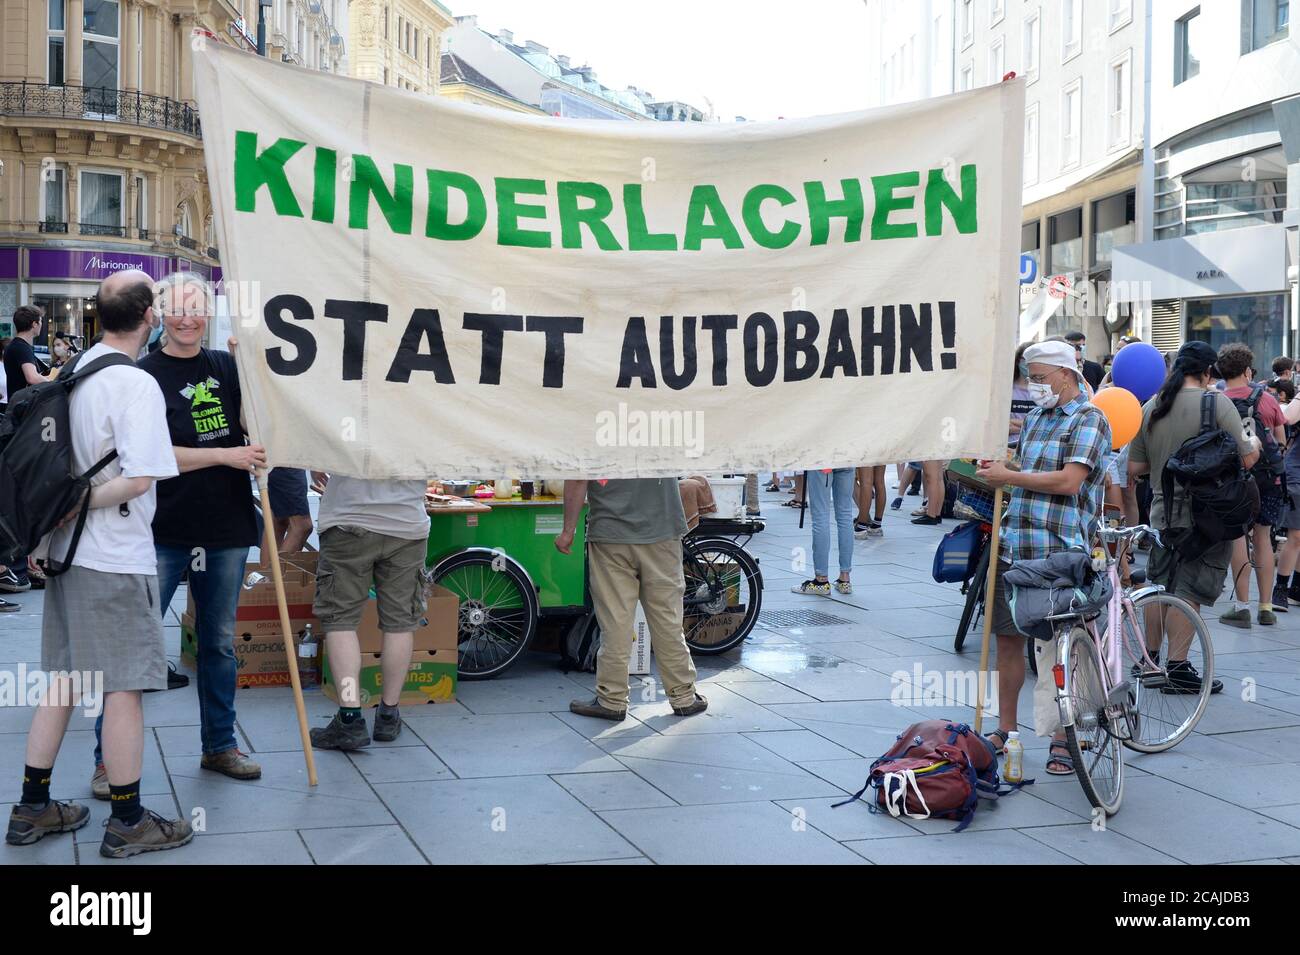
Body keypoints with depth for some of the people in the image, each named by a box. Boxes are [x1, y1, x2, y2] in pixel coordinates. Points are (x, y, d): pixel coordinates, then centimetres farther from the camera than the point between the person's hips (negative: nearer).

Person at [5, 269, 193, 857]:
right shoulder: (138, 385, -17)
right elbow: (138, 480, -23)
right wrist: (76, 505, -12)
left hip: (67, 551, 8)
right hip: (117, 559, -8)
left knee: (62, 678, 16)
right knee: (124, 686, 1)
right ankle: (128, 823, 10)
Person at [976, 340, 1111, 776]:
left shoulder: (1089, 419, -6)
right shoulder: (1034, 417, 18)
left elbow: (1068, 481, -17)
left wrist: (1009, 477, -12)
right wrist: (1000, 470, 9)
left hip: (1059, 555, -7)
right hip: (1015, 548, 7)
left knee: (1059, 649, -1)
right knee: (1008, 639, 11)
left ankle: (1062, 740, 9)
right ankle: (1005, 729, 23)